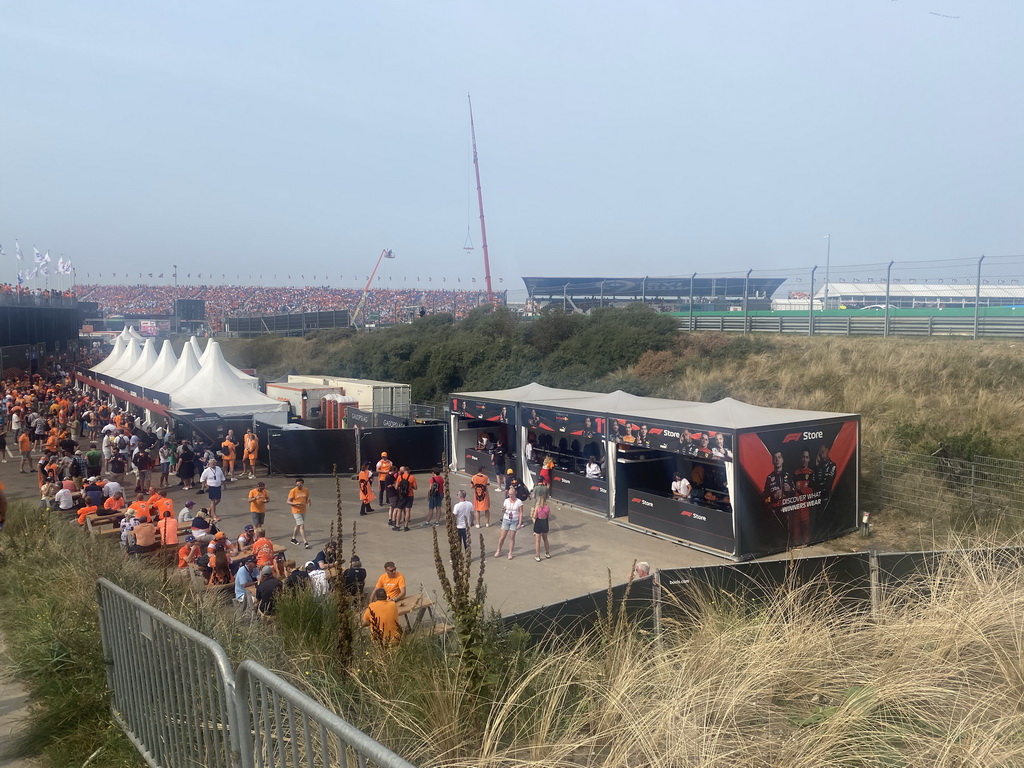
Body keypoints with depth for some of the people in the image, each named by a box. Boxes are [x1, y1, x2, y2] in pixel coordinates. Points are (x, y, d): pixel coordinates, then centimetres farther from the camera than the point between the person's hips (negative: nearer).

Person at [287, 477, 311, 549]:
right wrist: (296, 503, -29)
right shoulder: (293, 491, -13)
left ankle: (293, 538, 38)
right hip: (296, 511, -6)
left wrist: (308, 502, -9)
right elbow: (288, 502, -11)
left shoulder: (306, 490, 1)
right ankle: (305, 542, -10)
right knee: (302, 525, -12)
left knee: (298, 525, 19)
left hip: (303, 511, 6)